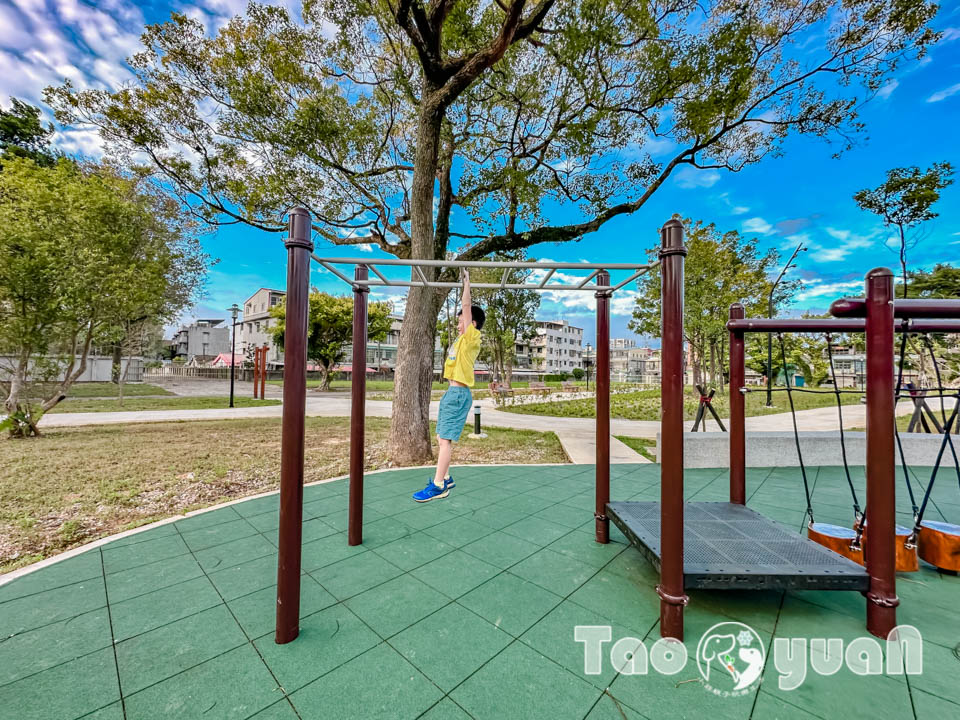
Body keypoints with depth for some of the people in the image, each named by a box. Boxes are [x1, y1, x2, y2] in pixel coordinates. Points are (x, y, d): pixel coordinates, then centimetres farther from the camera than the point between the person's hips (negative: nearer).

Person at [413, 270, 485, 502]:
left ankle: (438, 485, -6)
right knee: (441, 438, 12)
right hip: (451, 392, 10)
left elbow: (466, 307, -9)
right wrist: (465, 283, 28)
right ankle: (445, 478, 22)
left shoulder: (472, 337, -6)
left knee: (445, 439, -10)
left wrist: (467, 282, -2)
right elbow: (466, 309, 27)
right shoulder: (462, 339, 17)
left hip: (459, 393, -10)